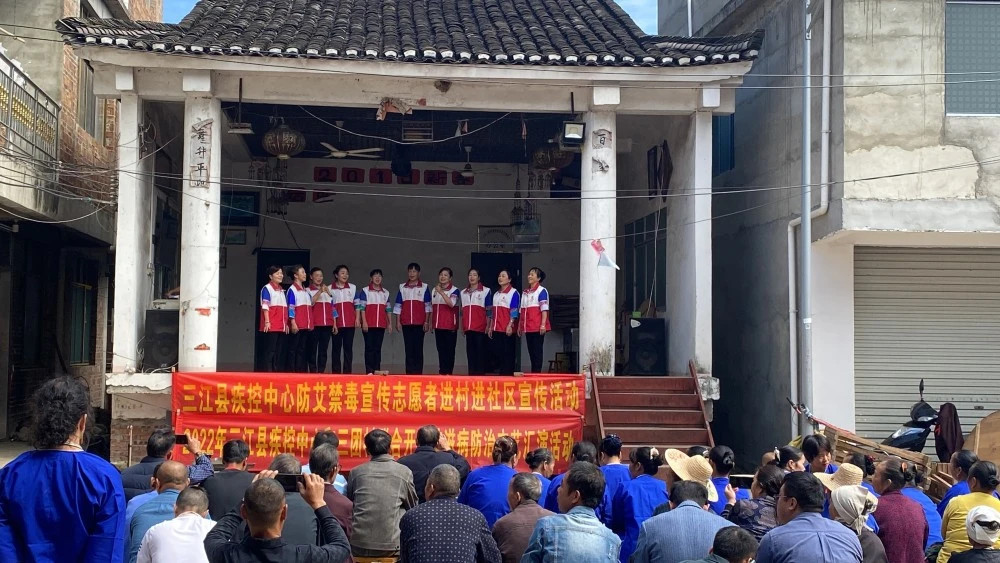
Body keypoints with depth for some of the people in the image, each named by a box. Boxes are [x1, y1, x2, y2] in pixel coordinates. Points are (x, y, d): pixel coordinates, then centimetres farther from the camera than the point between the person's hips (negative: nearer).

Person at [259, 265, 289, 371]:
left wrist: (286, 323, 16)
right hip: (271, 326, -7)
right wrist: (267, 322, -17)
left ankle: (278, 370, 10)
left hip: (282, 326, 7)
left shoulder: (282, 290, 19)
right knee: (270, 350, -7)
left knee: (280, 351, 7)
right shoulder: (267, 288, -3)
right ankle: (268, 371, -6)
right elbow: (265, 306, -10)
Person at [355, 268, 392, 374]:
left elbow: (388, 309, 16)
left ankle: (377, 370, 6)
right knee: (369, 347, -4)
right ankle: (369, 371, -4)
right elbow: (362, 307, -5)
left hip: (381, 325, 4)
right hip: (369, 324, -4)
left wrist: (389, 323, 11)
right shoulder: (365, 291, 1)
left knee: (378, 348, 5)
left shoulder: (385, 292, 15)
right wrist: (364, 322, -12)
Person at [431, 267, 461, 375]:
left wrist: (441, 292, -26)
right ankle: (441, 371, 12)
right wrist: (431, 323, 15)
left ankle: (448, 371, 2)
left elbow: (451, 303, -21)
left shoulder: (454, 290, -4)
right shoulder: (434, 290, 13)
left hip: (450, 325, -5)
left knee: (449, 349, -2)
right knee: (440, 348, 7)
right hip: (438, 325, 5)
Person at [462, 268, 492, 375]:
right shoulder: (463, 292, 16)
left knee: (480, 350, -3)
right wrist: (462, 326, 15)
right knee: (470, 350, 5)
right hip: (468, 327, 5)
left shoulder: (486, 291, 0)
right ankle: (471, 372, 9)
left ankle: (480, 373, 0)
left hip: (480, 327, -5)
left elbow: (489, 310, -1)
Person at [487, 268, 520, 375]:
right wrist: (490, 327, 15)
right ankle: (502, 373, 15)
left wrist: (510, 326, -20)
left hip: (508, 329, -7)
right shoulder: (496, 294, 17)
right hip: (497, 329, 7)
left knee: (508, 353, -4)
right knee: (497, 352, 8)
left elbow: (514, 311, -12)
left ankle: (508, 374, 0)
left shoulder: (513, 293, -5)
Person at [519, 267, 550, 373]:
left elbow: (544, 309, -10)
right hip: (527, 327, 7)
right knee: (531, 351, 8)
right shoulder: (525, 292, 17)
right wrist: (520, 326, 17)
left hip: (537, 327, -7)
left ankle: (537, 372, -5)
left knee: (537, 351, -6)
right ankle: (532, 373, 11)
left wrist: (543, 325, -18)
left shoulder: (542, 291, -3)